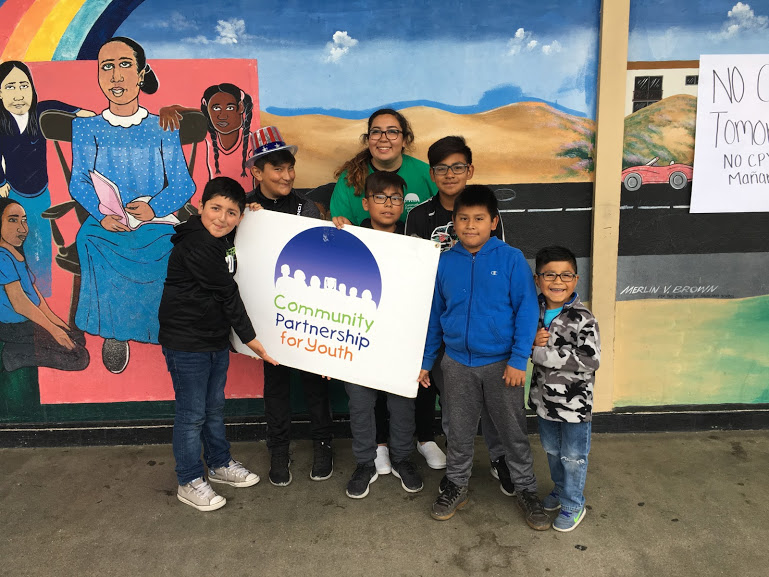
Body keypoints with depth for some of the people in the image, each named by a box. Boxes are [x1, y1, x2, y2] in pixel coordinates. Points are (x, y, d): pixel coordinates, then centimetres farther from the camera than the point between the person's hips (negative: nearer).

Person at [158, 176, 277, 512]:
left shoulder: (224, 240, 6)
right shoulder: (194, 245, -22)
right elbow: (227, 295, -20)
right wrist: (251, 340, -15)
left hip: (216, 340, 9)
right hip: (186, 342, -9)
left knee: (215, 407, 21)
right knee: (192, 414, 4)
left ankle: (220, 464, 38)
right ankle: (189, 483, 21)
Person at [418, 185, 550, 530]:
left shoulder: (511, 259, -9)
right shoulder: (444, 263, -1)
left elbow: (527, 310, -8)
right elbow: (433, 315, 7)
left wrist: (518, 360, -13)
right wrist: (425, 360, 9)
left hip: (502, 364, -2)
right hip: (457, 364, 2)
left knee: (514, 432, 12)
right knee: (459, 432, 16)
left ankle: (526, 490, 32)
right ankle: (455, 486, 36)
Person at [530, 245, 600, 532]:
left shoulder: (582, 319, -20)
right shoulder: (534, 310, -2)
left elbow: (590, 360, -28)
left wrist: (542, 353, -28)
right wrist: (532, 343, -17)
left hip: (574, 402, -5)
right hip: (544, 398, 5)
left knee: (573, 457, 12)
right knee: (551, 450, 24)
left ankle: (573, 505, 33)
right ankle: (560, 489, 48)